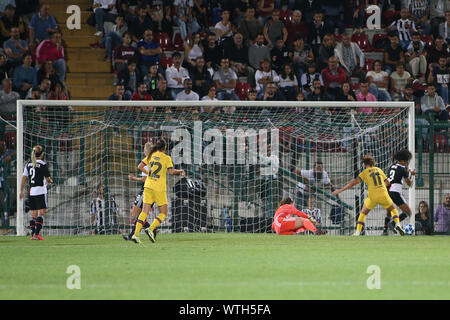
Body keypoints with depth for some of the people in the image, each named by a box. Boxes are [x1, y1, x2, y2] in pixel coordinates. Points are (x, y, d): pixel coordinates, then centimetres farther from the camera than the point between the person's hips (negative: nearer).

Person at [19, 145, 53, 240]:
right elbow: (48, 178, -7)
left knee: (33, 214, 11)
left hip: (31, 192, 6)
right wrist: (50, 181, 16)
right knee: (41, 213, -6)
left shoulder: (28, 164, 8)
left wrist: (21, 191, 11)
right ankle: (36, 233, -17)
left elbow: (24, 177, 7)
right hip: (41, 191, -6)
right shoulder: (43, 164, -9)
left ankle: (33, 234, 9)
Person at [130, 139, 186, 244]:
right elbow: (171, 171, -16)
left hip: (148, 186, 4)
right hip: (159, 188, -4)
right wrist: (180, 171, 2)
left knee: (145, 211, 4)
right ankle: (151, 229, -15)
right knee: (163, 214, 7)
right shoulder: (166, 158, -6)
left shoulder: (151, 155, 7)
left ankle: (136, 234, -9)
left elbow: (140, 167, 11)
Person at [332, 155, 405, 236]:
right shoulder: (378, 169, 15)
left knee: (363, 212, 16)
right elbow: (387, 182, 20)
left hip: (372, 196, -2)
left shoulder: (365, 172, 5)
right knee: (393, 209, 25)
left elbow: (353, 182, -3)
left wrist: (340, 190, -3)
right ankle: (397, 224, 3)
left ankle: (358, 232, 5)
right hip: (383, 195, 2)